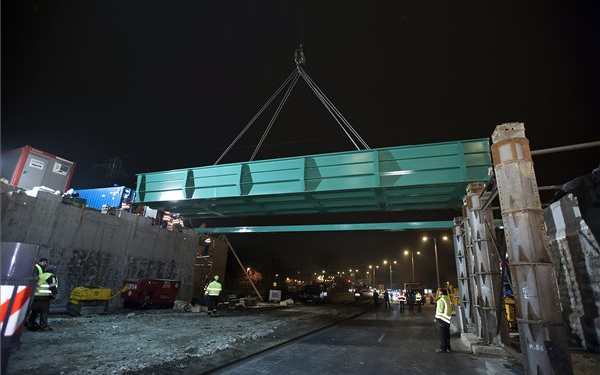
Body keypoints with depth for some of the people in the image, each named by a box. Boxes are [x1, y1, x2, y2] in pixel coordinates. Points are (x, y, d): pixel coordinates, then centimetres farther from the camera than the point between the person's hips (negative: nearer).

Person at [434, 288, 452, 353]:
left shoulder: (441, 300, -16)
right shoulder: (447, 300, 12)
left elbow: (439, 311, -18)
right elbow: (449, 310, 15)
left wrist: (436, 318, -10)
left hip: (442, 319, -9)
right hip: (447, 319, 9)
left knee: (442, 335, -2)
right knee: (446, 334, 14)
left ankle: (442, 348, 2)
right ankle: (448, 348, 21)